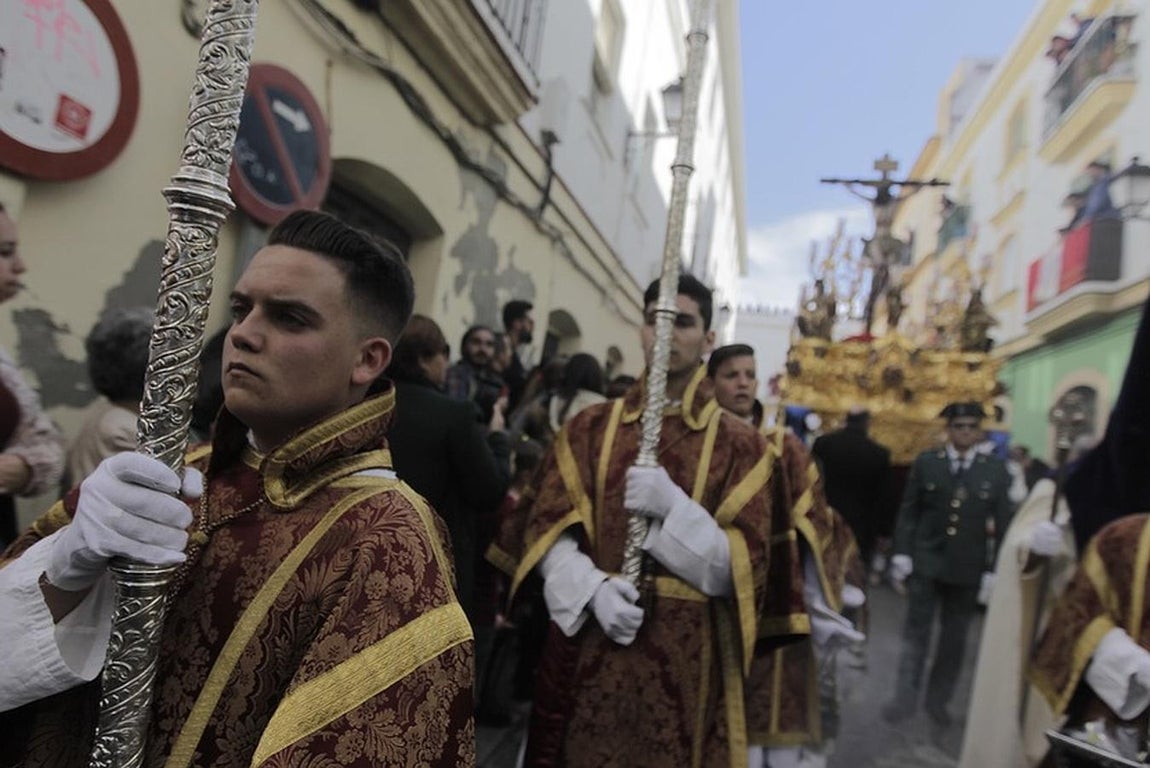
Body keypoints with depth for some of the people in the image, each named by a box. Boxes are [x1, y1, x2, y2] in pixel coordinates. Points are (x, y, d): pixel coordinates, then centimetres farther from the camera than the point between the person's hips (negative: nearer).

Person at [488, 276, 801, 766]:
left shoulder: (739, 445, 0)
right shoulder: (590, 427, 4)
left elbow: (739, 570, -4)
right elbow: (546, 530, 0)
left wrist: (673, 506, -19)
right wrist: (595, 588, -17)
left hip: (683, 657, -1)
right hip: (586, 647, 2)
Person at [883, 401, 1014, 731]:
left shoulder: (996, 471, -1)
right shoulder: (925, 463, -1)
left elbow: (1002, 524, 0)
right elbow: (908, 511, 0)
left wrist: (993, 569, -3)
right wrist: (902, 552, -6)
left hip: (968, 568, 1)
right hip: (925, 561, -1)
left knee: (954, 638, 12)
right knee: (916, 631, 4)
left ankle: (938, 701, 27)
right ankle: (905, 697, 12)